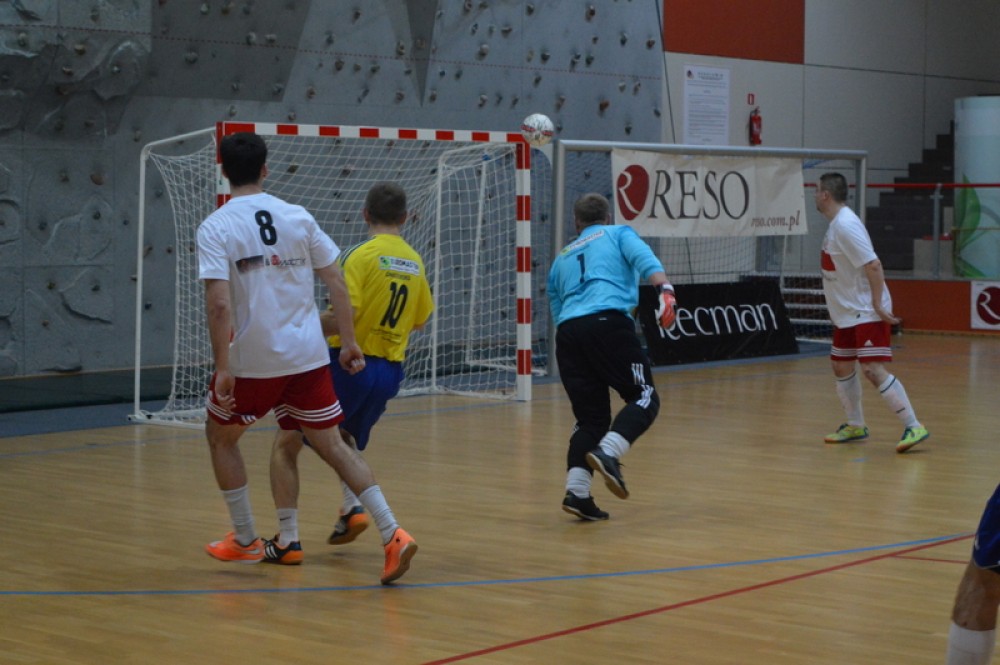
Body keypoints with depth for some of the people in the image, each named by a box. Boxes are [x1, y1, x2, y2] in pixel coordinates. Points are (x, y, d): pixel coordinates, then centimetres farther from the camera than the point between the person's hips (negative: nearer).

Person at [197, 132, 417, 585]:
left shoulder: (215, 228, -7)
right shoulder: (298, 217, 5)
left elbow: (219, 302, -18)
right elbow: (336, 283, 5)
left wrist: (223, 367, -16)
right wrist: (349, 342, 11)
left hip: (253, 360, -3)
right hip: (309, 356, 3)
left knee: (220, 436, 21)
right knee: (331, 444, 9)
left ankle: (245, 540, 26)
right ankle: (392, 534, -5)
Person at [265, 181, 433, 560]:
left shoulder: (360, 255, -12)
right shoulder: (415, 263, 7)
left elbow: (343, 318, -21)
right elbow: (421, 319, 20)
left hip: (349, 363, -6)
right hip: (390, 371, 7)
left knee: (286, 445, 5)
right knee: (344, 441, 32)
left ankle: (287, 540, -2)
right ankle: (353, 507, 9)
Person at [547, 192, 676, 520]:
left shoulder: (561, 259, 32)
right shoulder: (619, 234, 20)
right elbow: (645, 259, -1)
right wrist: (665, 290, -15)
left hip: (567, 332, 5)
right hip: (608, 321, -5)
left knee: (591, 416, 11)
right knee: (644, 397, 0)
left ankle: (576, 490, -5)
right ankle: (608, 453, -25)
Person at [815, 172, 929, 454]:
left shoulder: (846, 225, -20)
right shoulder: (835, 224, 10)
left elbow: (873, 265, -25)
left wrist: (877, 305, -24)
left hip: (866, 313, -10)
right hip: (847, 313, 10)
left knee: (873, 369, -17)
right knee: (841, 367, 15)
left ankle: (913, 426, -16)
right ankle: (855, 426, 29)